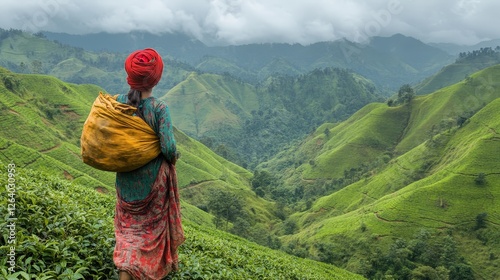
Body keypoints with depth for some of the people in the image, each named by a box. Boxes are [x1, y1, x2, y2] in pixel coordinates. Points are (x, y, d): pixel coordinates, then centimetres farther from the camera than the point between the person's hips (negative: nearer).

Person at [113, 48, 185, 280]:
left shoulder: (118, 103, -9)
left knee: (128, 226, 18)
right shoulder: (159, 108, -20)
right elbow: (168, 148, -24)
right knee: (153, 223, 19)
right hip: (153, 178, -3)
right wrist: (173, 157, -2)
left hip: (126, 178, 3)